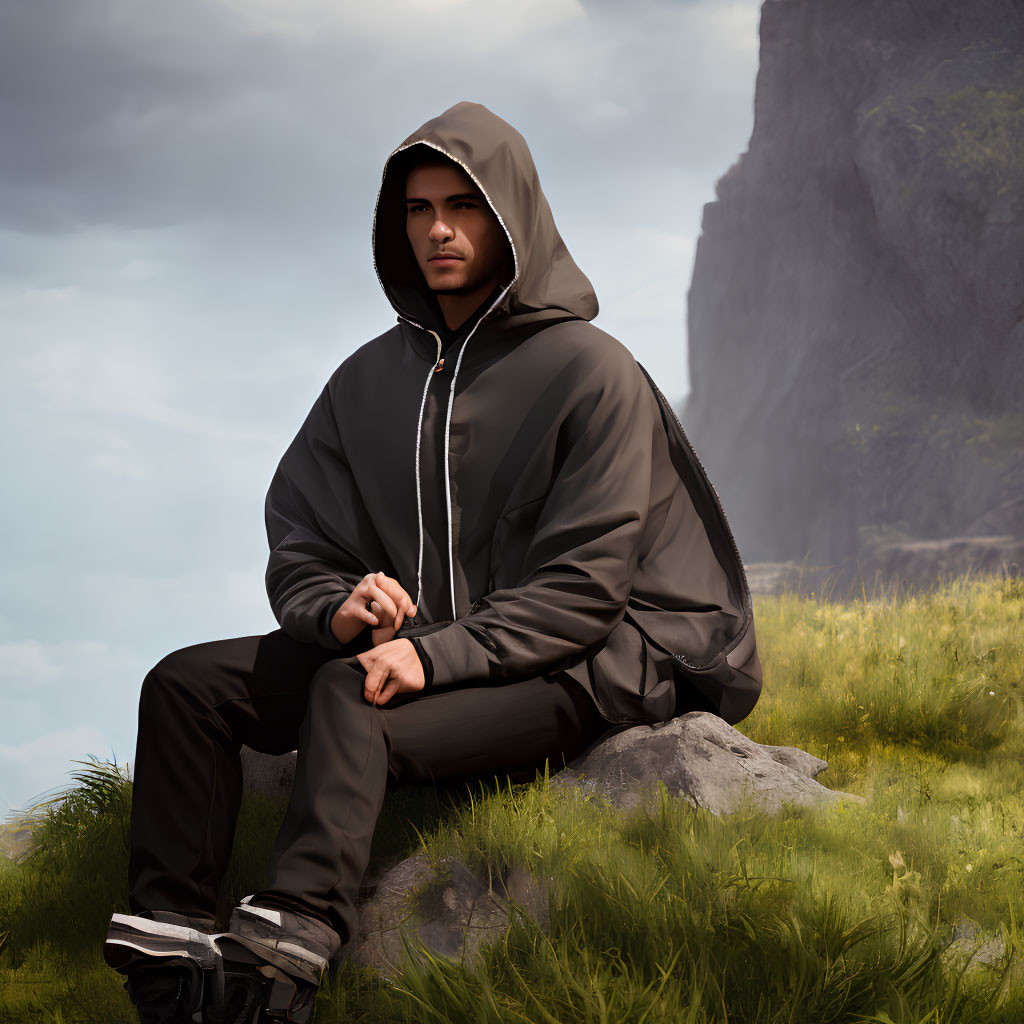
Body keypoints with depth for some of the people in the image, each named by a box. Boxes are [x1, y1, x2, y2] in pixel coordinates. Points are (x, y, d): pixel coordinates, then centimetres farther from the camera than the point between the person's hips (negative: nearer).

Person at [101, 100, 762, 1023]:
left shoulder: (590, 373, -6)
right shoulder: (370, 379, 12)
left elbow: (584, 586, -12)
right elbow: (297, 549, 11)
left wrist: (436, 653, -24)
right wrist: (340, 608, -14)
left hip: (562, 666, -6)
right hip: (414, 648, 7)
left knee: (348, 709, -35)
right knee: (186, 684, -13)